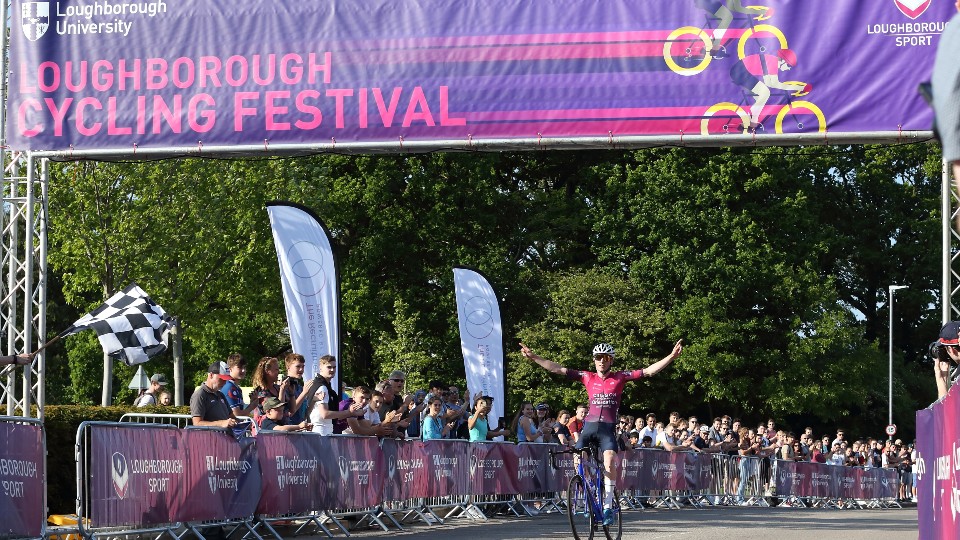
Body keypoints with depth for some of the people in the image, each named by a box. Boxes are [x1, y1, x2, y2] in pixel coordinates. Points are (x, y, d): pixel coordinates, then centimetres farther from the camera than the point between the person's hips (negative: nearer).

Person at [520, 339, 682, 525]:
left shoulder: (619, 377, 5)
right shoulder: (588, 377, 8)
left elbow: (649, 371, 1)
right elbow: (558, 369, 6)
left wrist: (671, 357, -8)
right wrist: (534, 357, 2)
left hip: (608, 428, -2)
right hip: (589, 426, 2)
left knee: (609, 462, -23)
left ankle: (608, 506, -18)